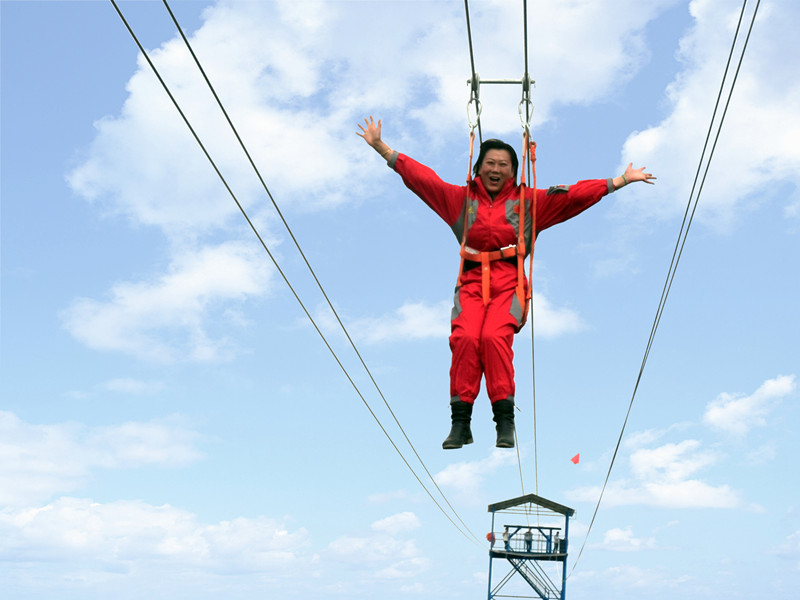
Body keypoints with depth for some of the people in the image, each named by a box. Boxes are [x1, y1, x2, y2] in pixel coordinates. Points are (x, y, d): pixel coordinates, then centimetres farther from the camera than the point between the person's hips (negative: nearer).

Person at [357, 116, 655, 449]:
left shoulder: (530, 202, 15)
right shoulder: (460, 198, 17)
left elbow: (576, 194, 14)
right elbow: (419, 175, 18)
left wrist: (622, 180, 10)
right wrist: (380, 146, 16)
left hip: (510, 284, -1)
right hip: (471, 283, 1)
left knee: (494, 336, -29)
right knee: (464, 337, -27)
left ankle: (505, 420, -22)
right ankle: (460, 422, -22)